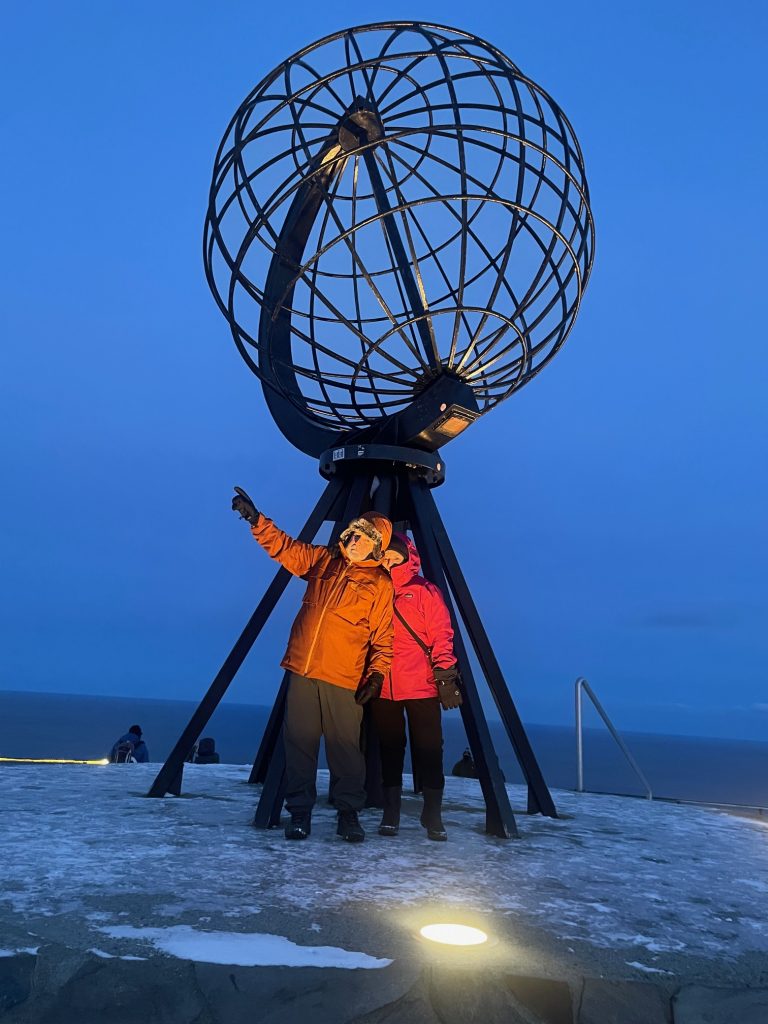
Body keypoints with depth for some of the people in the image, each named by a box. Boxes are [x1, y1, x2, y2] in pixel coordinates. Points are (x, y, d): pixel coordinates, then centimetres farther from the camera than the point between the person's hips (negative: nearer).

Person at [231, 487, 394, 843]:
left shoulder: (380, 583, 2)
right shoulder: (322, 559, 12)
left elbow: (382, 636, 0)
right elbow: (284, 546, 12)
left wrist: (377, 673, -10)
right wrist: (255, 519, 1)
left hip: (344, 680, -3)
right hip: (302, 670, 3)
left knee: (345, 747, 0)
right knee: (299, 743, 5)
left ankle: (349, 814, 16)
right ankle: (299, 813, 16)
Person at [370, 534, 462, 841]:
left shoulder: (425, 592, 1)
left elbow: (441, 635, -4)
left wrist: (445, 675, -12)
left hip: (422, 685, -3)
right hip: (382, 687, 3)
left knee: (429, 750, 1)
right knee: (390, 750, 11)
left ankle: (433, 815, 14)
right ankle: (390, 813, 22)